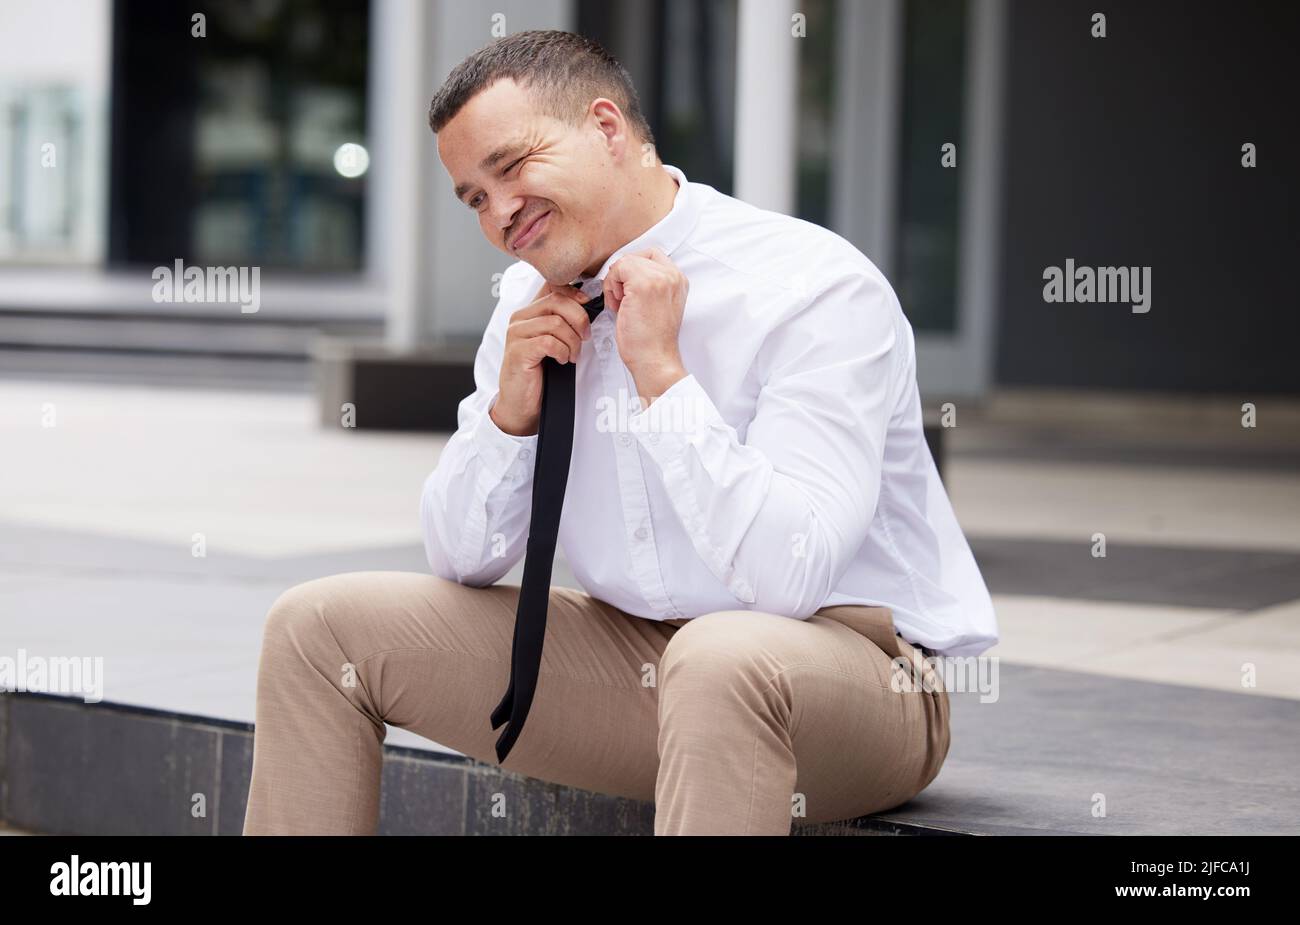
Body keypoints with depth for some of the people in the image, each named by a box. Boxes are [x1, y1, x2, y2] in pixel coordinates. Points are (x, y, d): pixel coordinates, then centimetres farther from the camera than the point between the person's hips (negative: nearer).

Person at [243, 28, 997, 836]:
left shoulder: (819, 289, -17)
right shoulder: (535, 298, 5)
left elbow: (790, 575, -28)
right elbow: (463, 559, 8)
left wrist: (661, 374, -26)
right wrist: (511, 407, -10)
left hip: (849, 657, -7)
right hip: (634, 652, 7)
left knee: (724, 659, -43)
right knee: (319, 626, -1)